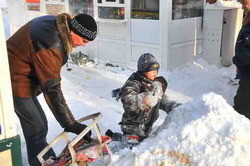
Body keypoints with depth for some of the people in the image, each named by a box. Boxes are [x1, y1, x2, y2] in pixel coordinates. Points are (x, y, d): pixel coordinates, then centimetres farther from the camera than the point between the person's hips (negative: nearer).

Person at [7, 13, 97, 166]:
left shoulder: (56, 23, -6)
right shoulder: (50, 48, -33)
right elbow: (52, 89, -30)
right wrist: (70, 124, -26)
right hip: (16, 82, -9)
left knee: (38, 126, 15)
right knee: (37, 129, -3)